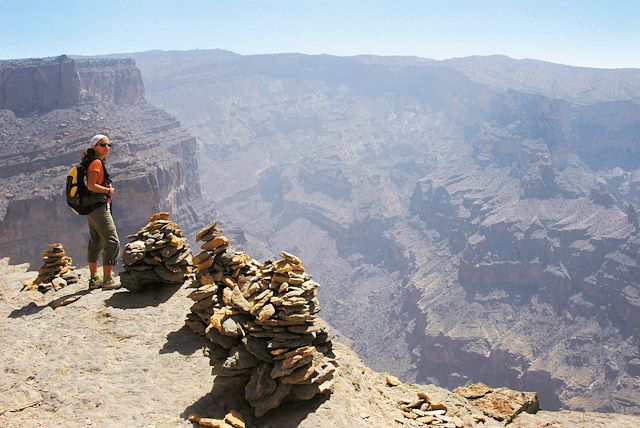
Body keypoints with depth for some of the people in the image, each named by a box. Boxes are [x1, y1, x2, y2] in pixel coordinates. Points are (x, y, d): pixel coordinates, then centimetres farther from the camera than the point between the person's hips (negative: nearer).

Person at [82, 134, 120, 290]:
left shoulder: (99, 162, 16)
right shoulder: (96, 162, -12)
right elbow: (91, 185, -22)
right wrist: (109, 190, -10)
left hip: (92, 208, 10)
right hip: (99, 207, -10)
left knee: (95, 243, 14)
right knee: (112, 242, -10)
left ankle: (94, 279, 22)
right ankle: (107, 281, -10)